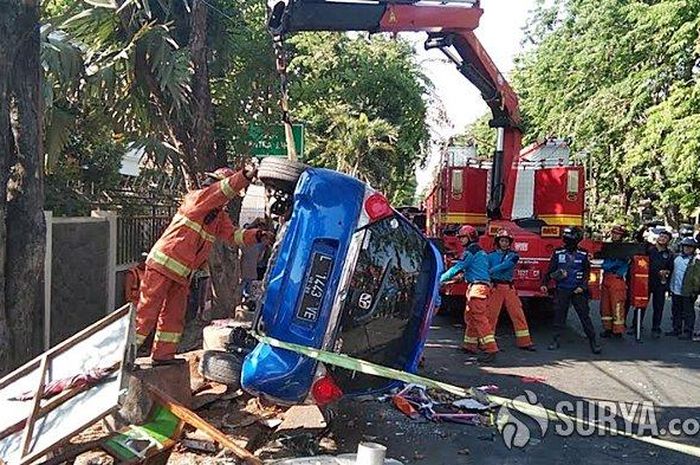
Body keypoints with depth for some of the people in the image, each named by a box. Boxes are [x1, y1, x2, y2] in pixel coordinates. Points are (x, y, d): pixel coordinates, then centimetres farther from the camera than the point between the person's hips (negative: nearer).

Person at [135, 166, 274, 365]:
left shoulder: (220, 216, 15)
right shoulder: (197, 198, -9)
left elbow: (233, 234, 7)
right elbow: (223, 190, -25)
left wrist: (256, 235, -8)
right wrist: (244, 176, -37)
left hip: (182, 274, 8)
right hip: (163, 263, -8)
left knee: (174, 315, 12)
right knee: (147, 310, -5)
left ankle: (163, 354, 21)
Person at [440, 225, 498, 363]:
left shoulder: (471, 250, -9)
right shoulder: (480, 251, 22)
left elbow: (458, 268, -11)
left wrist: (441, 279, -6)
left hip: (478, 286, -10)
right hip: (475, 286, 10)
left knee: (479, 317, -15)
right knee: (469, 316, 16)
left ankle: (491, 349, -21)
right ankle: (470, 345, 23)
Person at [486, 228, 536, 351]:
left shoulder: (513, 255, 6)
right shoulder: (491, 255, 6)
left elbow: (506, 265, -12)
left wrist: (491, 270, -19)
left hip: (509, 288, 2)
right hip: (495, 287, -2)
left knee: (518, 314, 2)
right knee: (491, 314, -2)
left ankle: (524, 342, 9)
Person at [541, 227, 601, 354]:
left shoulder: (583, 254, 1)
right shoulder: (558, 253, 2)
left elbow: (587, 273, 4)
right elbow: (550, 270, 8)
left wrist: (582, 286, -7)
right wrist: (544, 283, 4)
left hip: (578, 291, -1)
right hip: (562, 290, 1)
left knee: (585, 316, -2)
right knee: (559, 315, 4)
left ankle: (592, 341, 5)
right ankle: (556, 340, 14)